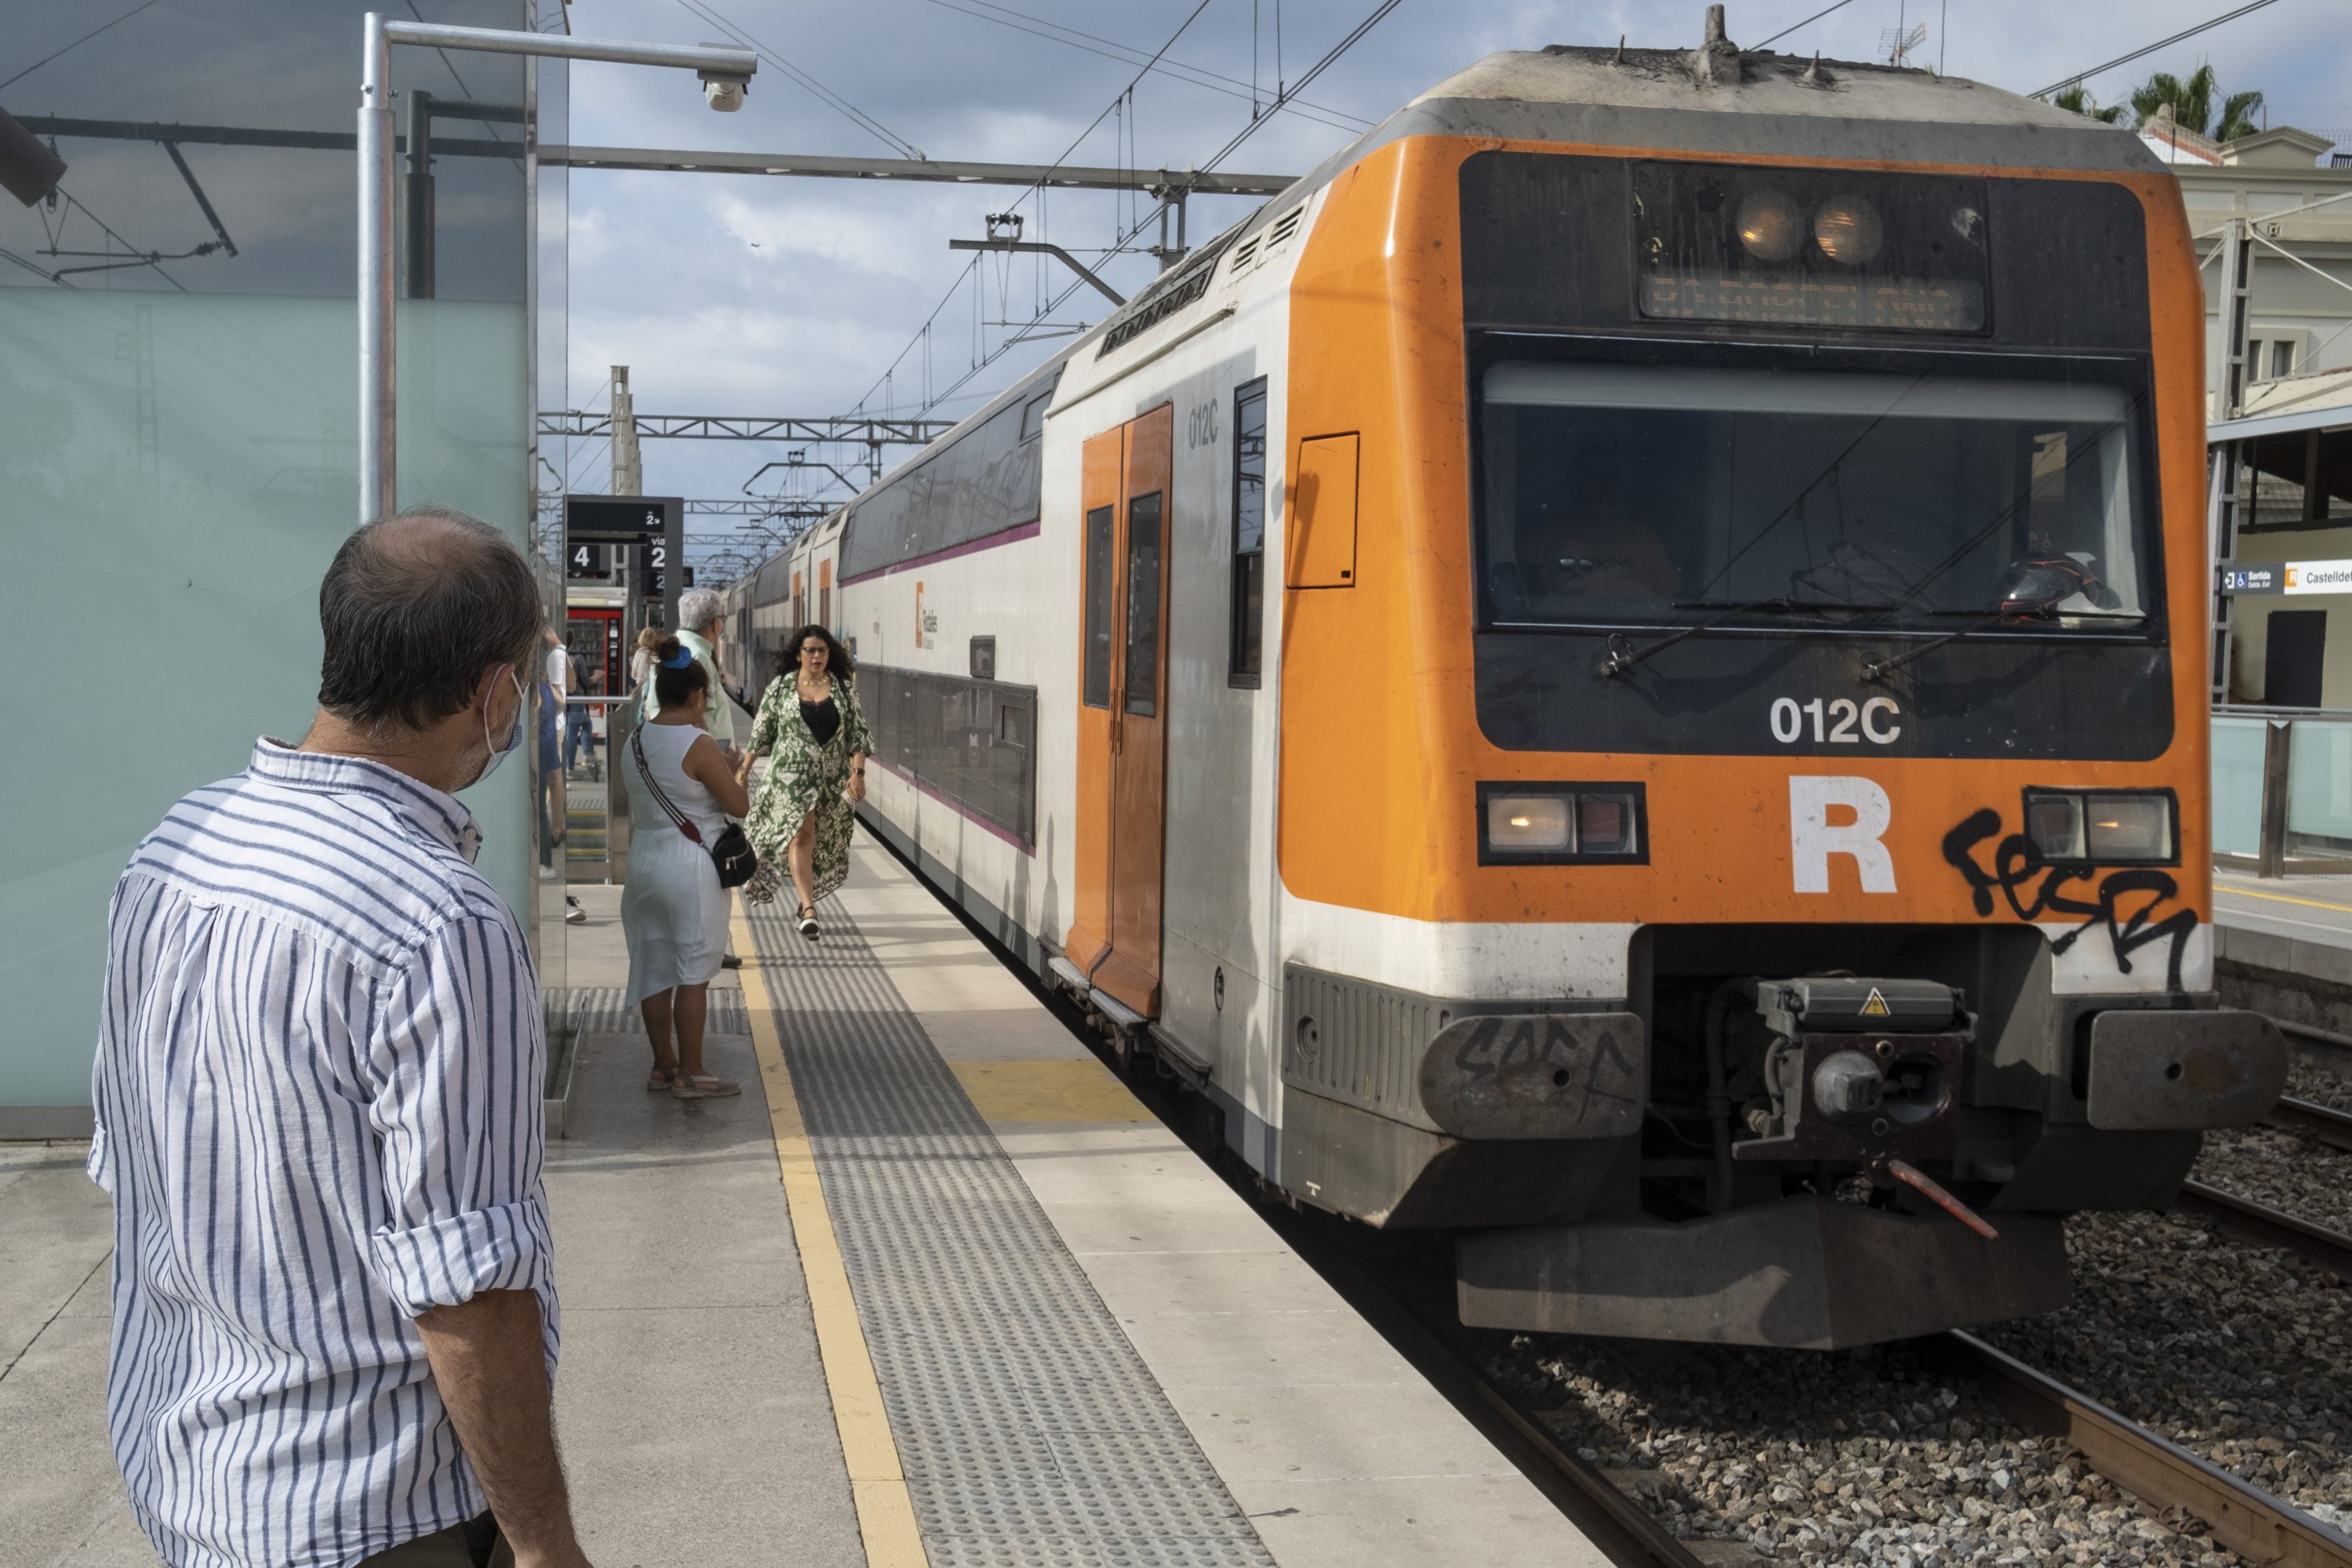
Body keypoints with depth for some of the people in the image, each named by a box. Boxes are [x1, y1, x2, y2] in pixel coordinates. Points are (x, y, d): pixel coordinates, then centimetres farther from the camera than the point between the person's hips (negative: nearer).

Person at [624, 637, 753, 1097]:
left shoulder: (636, 741, 5)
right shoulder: (698, 745, -17)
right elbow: (739, 805, -14)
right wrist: (729, 769, 4)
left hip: (644, 859, 7)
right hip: (692, 865, -7)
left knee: (655, 968, 13)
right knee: (694, 972, 1)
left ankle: (663, 1064, 21)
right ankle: (690, 1073, 5)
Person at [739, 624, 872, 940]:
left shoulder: (844, 689, 5)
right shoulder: (780, 687, 2)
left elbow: (858, 734, 4)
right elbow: (761, 731, 8)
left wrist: (858, 773, -6)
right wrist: (744, 767, 8)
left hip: (833, 779, 3)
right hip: (791, 774, -3)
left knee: (825, 843, 7)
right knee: (801, 836, -16)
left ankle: (806, 898, 27)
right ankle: (809, 909, -24)